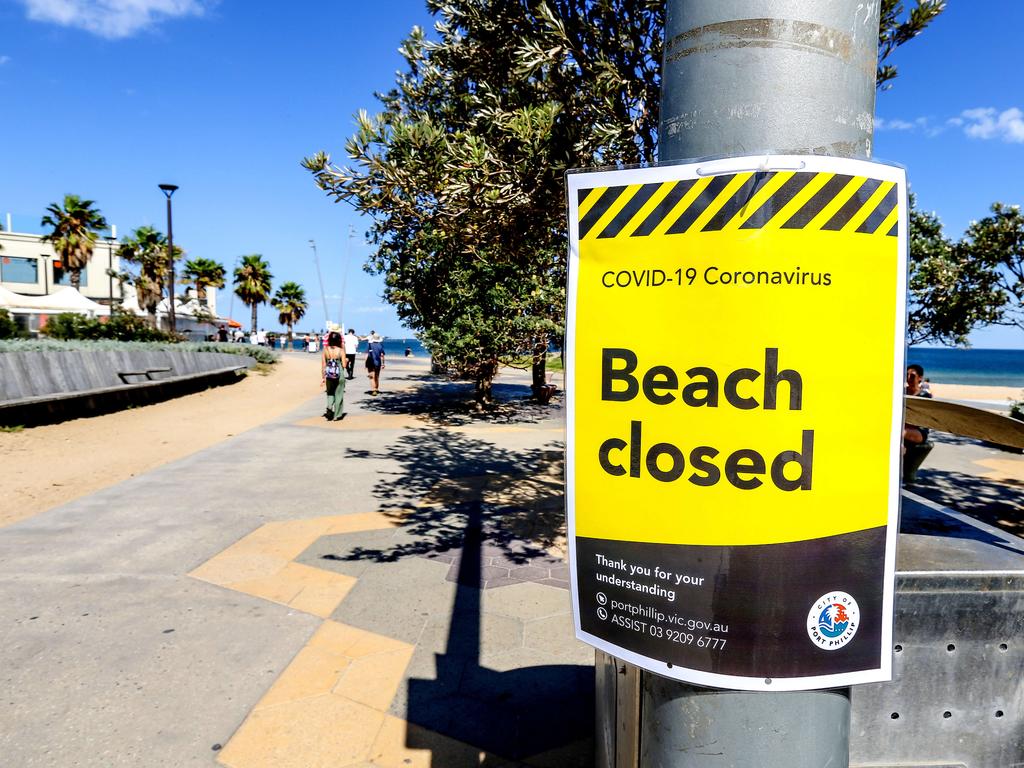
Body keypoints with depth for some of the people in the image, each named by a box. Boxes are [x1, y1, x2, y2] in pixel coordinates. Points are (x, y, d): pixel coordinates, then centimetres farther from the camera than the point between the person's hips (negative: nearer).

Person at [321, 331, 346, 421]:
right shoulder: (341, 350, -10)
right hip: (339, 376, -2)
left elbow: (323, 365, 0)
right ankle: (336, 415, 15)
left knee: (330, 394, 20)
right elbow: (344, 365, -9)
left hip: (329, 376, 2)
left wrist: (322, 377, 8)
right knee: (338, 395, 11)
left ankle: (329, 408, -5)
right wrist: (346, 360, 12)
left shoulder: (325, 350, -3)